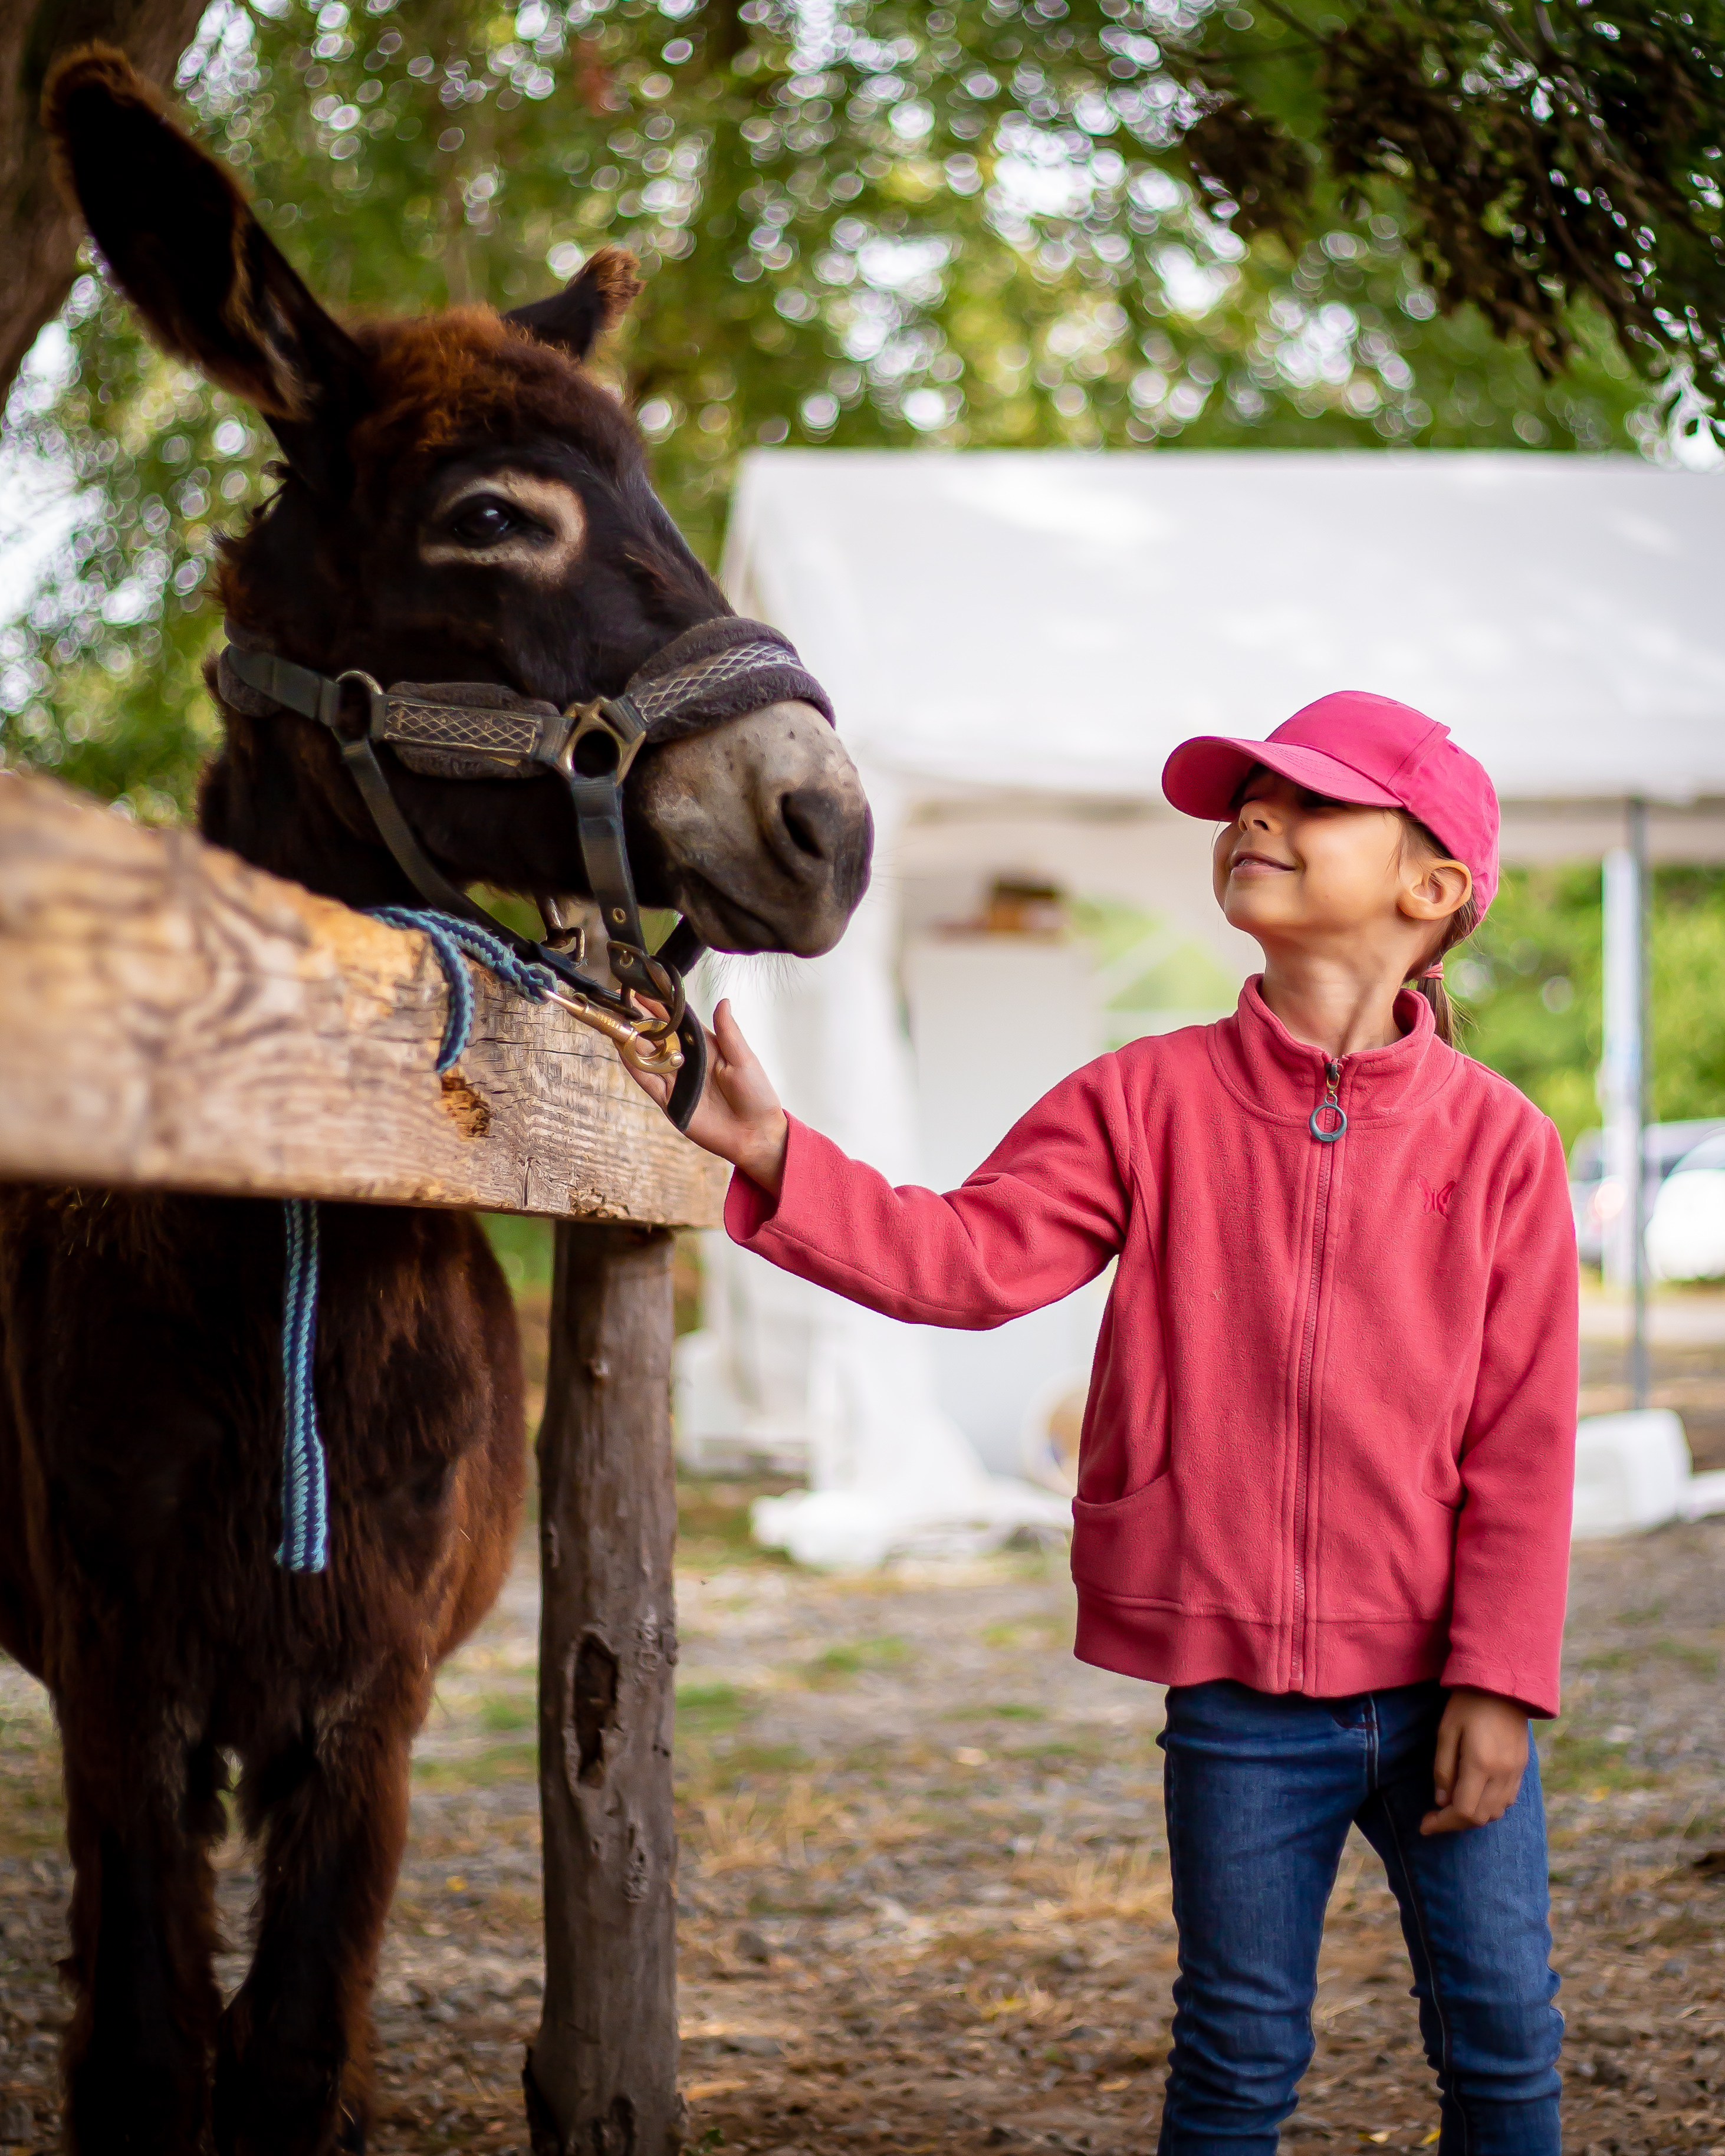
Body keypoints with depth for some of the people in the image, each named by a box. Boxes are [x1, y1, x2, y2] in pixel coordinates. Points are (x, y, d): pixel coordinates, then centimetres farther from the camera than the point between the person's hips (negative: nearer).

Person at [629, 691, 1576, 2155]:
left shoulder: (1496, 1139, -3)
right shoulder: (1150, 1100, 0)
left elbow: (1523, 1441, -3)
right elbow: (969, 1258, -9)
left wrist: (1497, 1682, -8)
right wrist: (774, 1155, -22)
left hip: (1438, 1687, 0)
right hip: (1238, 1690, 0)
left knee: (1502, 2039, 7)